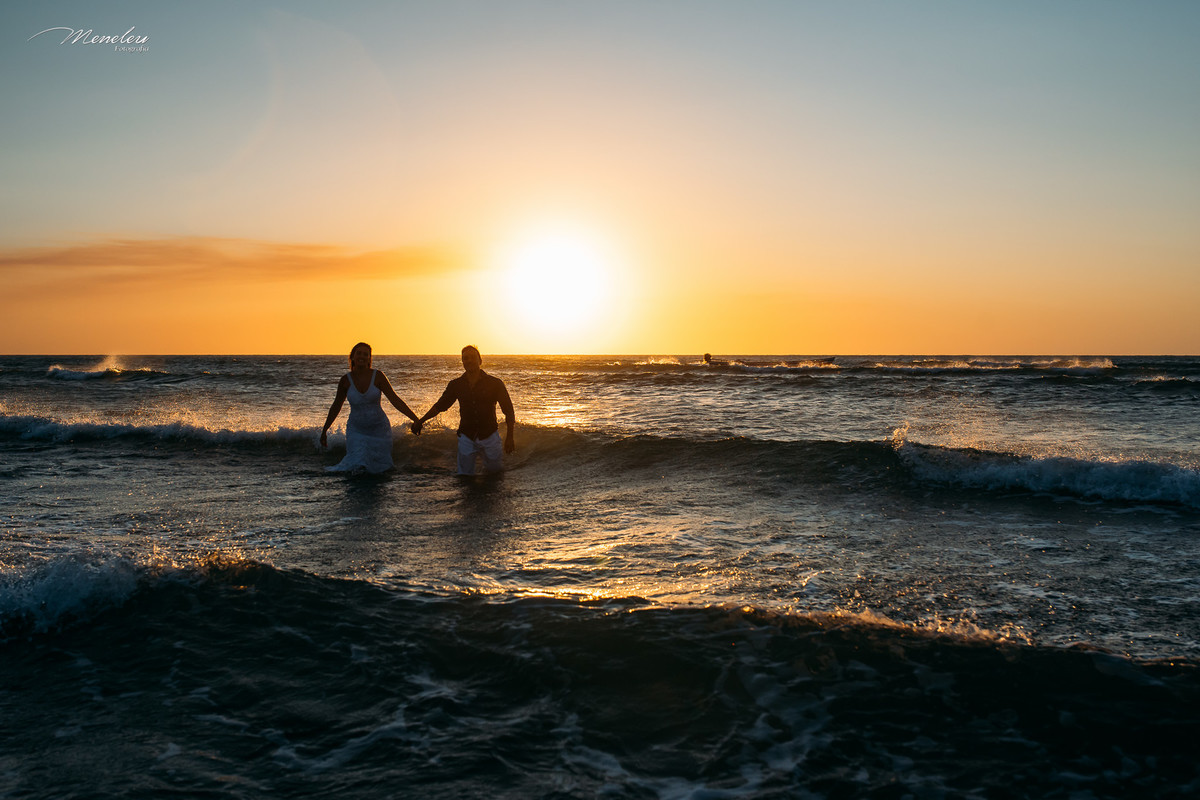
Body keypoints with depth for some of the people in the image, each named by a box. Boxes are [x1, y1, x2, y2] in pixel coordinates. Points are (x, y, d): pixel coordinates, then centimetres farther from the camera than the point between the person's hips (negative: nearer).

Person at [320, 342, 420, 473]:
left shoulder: (378, 376, -11)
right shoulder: (346, 380, -6)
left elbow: (395, 400, -12)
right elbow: (336, 407, 7)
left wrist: (415, 419, -20)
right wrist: (324, 431, 13)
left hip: (379, 429, 0)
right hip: (356, 430, 0)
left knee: (380, 468, 8)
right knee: (356, 466, -10)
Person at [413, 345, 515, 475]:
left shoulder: (494, 383, -7)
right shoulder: (456, 385, 0)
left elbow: (508, 411, -4)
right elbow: (440, 406, 13)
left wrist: (510, 436, -10)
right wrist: (420, 421, 7)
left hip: (489, 436, -1)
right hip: (466, 438, 1)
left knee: (494, 470, 10)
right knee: (465, 476, 2)